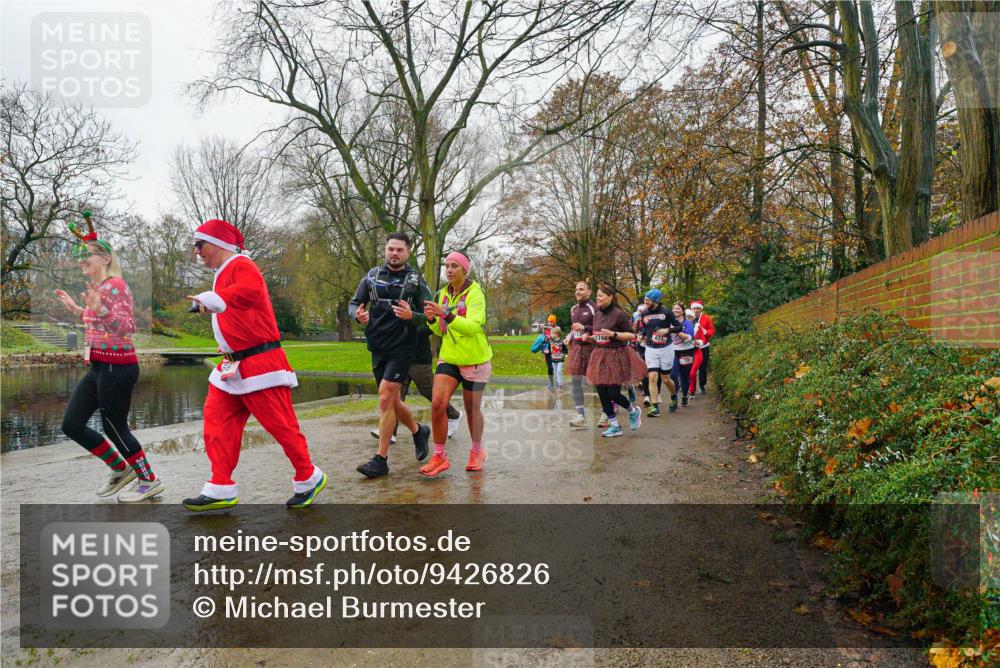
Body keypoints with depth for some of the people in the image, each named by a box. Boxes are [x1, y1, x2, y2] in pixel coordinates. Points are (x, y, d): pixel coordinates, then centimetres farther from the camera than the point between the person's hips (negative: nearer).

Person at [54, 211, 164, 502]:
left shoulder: (115, 285, -14)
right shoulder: (98, 288, 15)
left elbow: (127, 327, -24)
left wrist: (99, 309, -37)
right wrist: (77, 309, 23)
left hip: (117, 368, -9)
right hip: (98, 368, 10)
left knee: (115, 428, 0)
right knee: (71, 424, 9)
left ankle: (150, 481, 16)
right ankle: (121, 469, 22)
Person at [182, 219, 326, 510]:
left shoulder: (241, 265, -12)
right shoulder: (223, 273, 18)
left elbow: (251, 290, -35)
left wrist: (212, 299, -41)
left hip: (260, 363, -10)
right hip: (233, 365, 10)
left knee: (280, 424, -3)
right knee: (217, 420, 6)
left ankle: (308, 479, 14)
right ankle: (221, 489, 13)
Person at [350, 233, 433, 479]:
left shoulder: (416, 280, -2)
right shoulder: (372, 275, 6)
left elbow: (428, 316, -3)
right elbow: (354, 304, 7)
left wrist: (411, 316, -25)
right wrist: (358, 315, -17)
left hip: (402, 348, -4)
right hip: (378, 348, 4)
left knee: (386, 398, -13)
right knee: (393, 402, 13)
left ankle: (381, 459, -5)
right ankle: (419, 431, 39)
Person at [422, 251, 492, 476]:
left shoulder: (475, 293, -13)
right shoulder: (443, 293, 6)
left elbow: (473, 326, -28)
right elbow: (440, 331, 12)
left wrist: (446, 315, -40)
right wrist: (432, 320, -10)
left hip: (474, 358, -4)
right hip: (449, 357, 5)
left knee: (472, 408, 9)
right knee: (437, 403, -11)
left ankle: (477, 452, 32)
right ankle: (439, 457, -1)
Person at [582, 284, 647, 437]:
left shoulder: (618, 314, -12)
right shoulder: (597, 315, 8)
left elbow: (632, 335, -10)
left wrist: (613, 334, -21)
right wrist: (589, 338, -1)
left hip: (617, 356, -6)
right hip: (600, 356, 7)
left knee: (613, 393, -6)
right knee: (602, 393, 4)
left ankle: (633, 411, 25)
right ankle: (614, 426, 17)